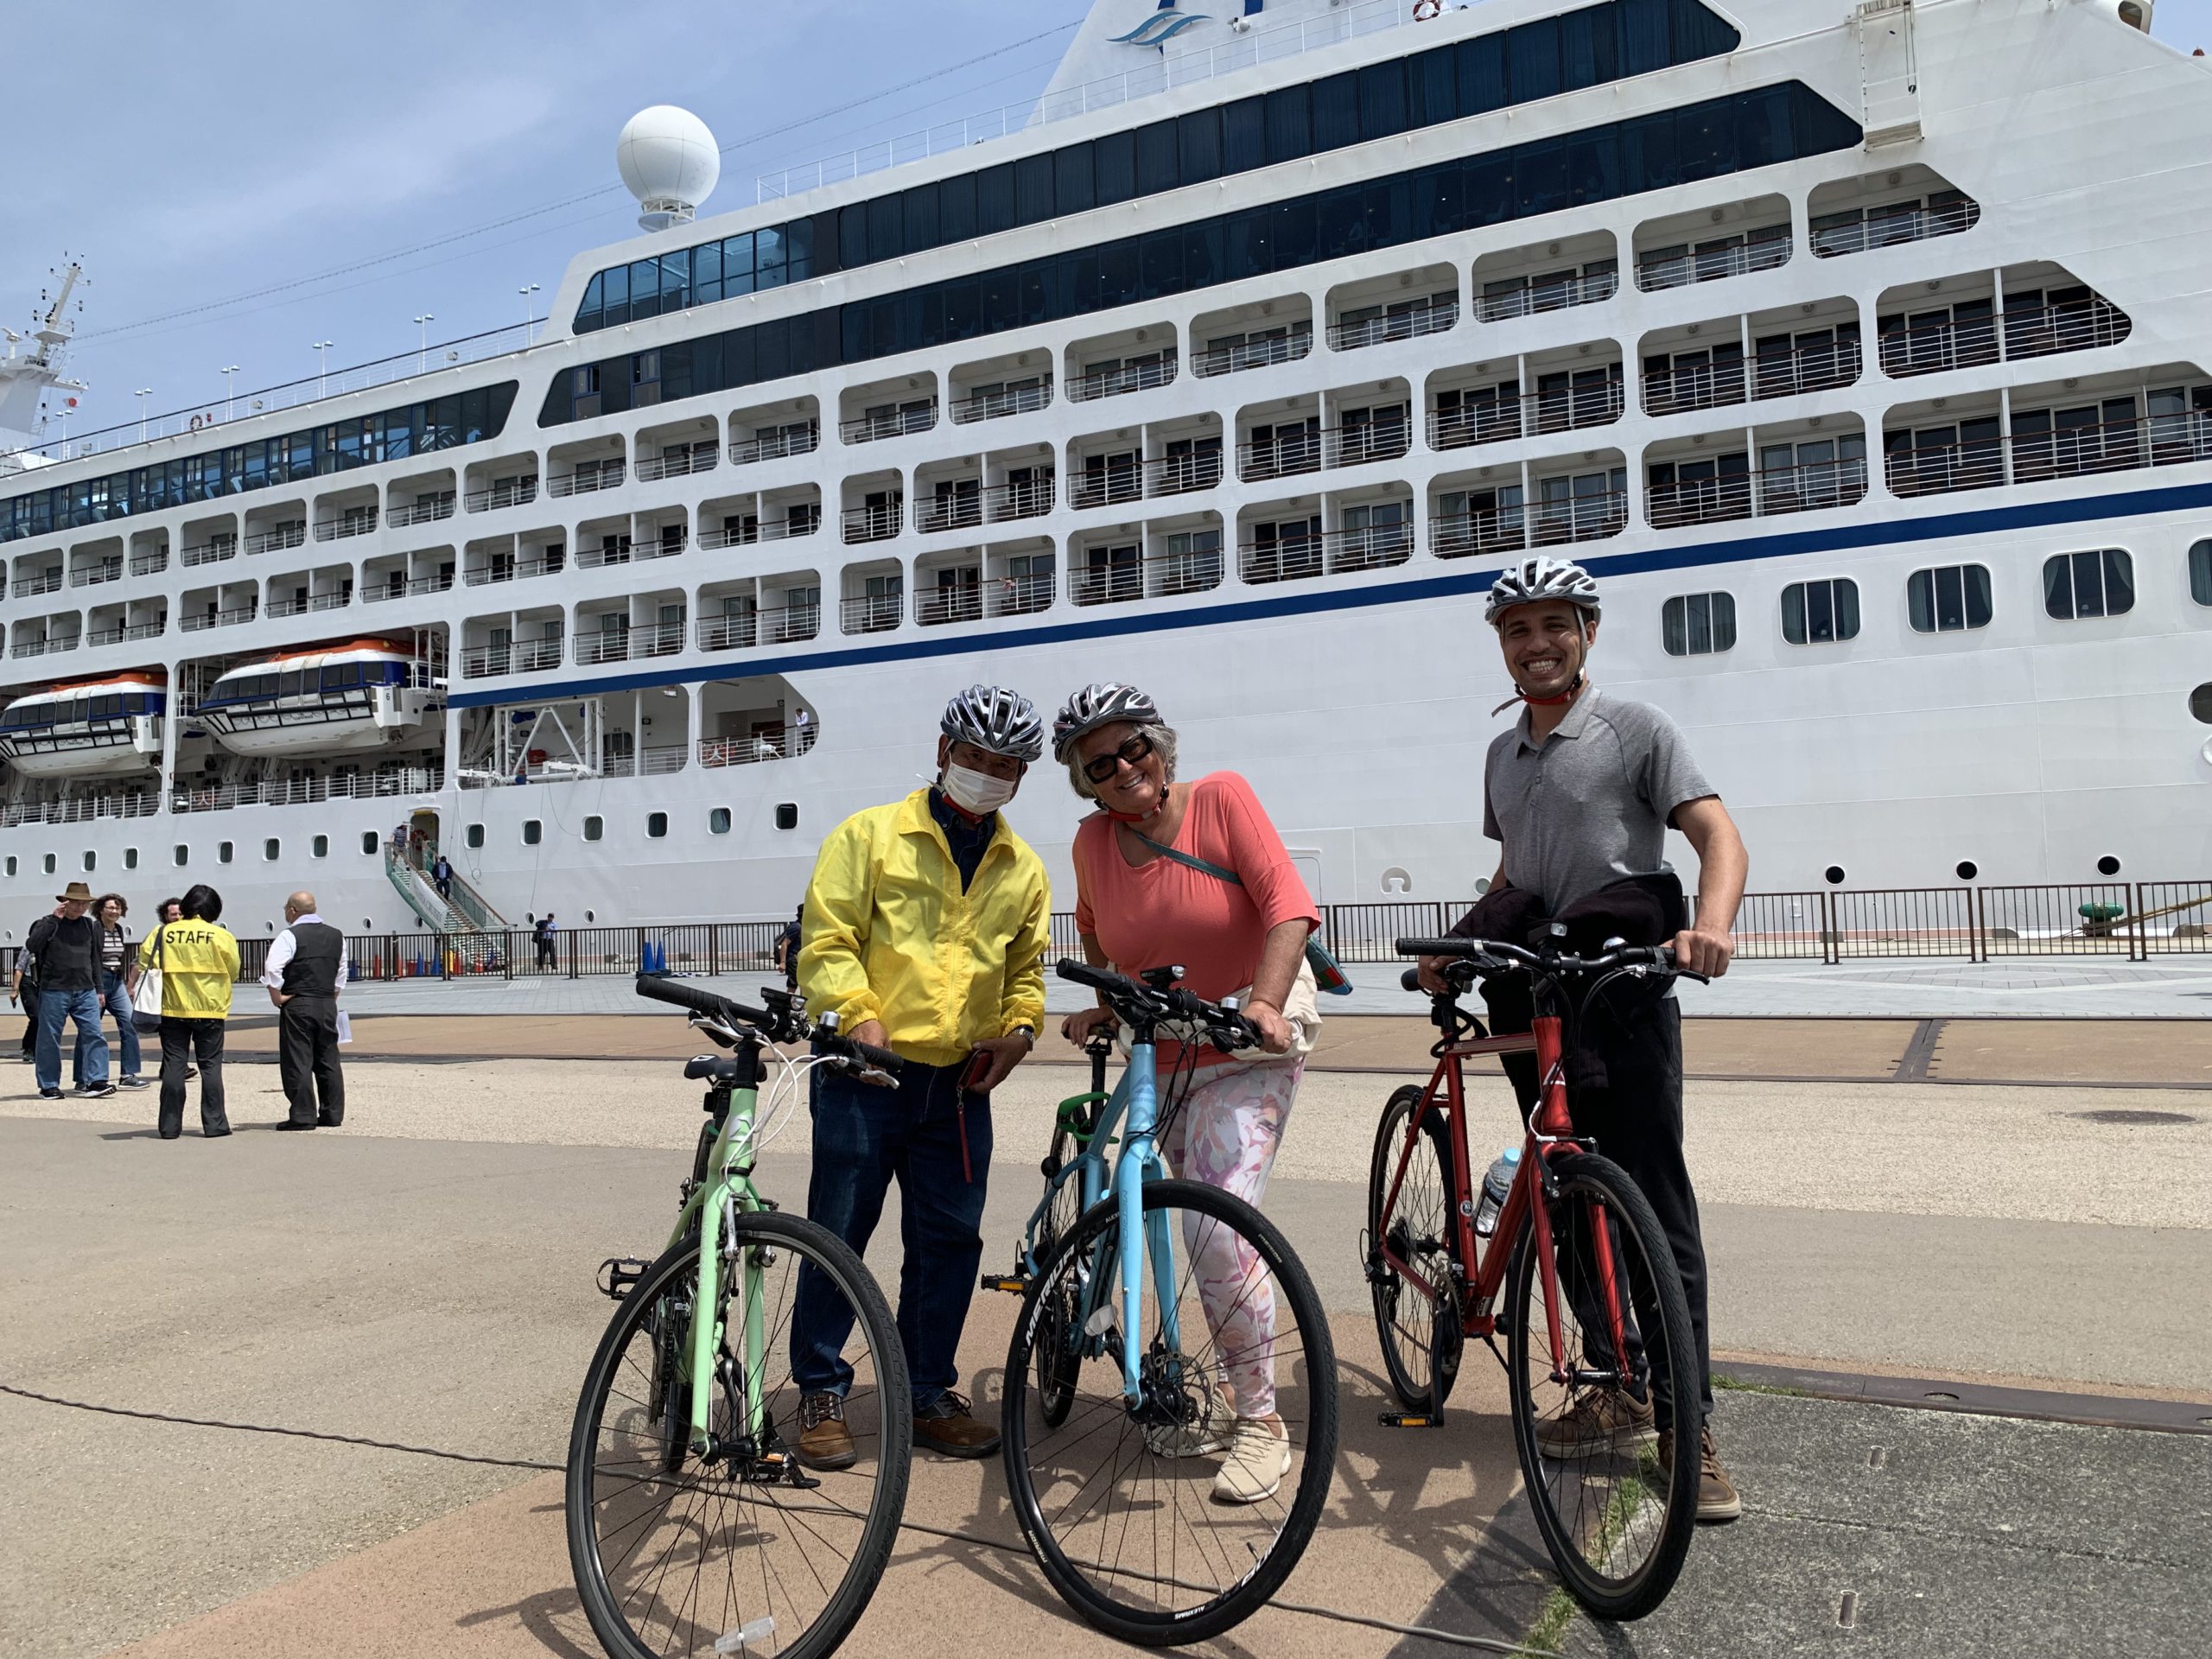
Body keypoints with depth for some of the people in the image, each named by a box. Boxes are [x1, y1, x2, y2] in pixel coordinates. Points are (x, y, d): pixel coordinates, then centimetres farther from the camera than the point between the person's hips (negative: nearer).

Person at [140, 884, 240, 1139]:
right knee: (210, 1066, 4)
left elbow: (143, 963, 0)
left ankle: (170, 1126, 8)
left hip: (172, 1008, 2)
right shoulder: (221, 936, -6)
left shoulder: (163, 932, -1)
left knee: (173, 1065, 6)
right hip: (209, 1009, -2)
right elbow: (233, 972, 2)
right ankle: (214, 1124, 3)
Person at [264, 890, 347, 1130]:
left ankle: (303, 1117, -2)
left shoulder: (290, 936, -8)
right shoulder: (337, 936, 12)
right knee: (328, 1061, 11)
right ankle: (333, 1114, 13)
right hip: (328, 1006, 6)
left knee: (298, 1062, -2)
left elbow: (272, 968, -19)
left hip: (297, 1005, -6)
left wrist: (277, 997, -9)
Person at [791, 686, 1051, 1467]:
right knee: (838, 1232, 2)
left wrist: (1019, 1027, 2)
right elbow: (827, 941, -5)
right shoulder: (871, 835, 0)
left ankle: (928, 1391, 23)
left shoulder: (1023, 869, 13)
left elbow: (1026, 968, 21)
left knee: (950, 1239, 8)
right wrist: (857, 1015, -19)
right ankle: (822, 1392, 17)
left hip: (960, 1082, 4)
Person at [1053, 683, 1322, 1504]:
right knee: (1194, 1235, 10)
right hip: (1162, 1056, 5)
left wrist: (1264, 1001, -32)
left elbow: (1288, 903, -20)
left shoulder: (1220, 797, -13)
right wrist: (1106, 1005, 10)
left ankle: (1260, 1422, 0)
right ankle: (1234, 1397, 29)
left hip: (1250, 1046, -5)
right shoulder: (1093, 842, -1)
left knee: (1220, 1228, -16)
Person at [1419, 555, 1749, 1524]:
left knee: (1655, 1212, -6)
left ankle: (1688, 1429, 2)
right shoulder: (1504, 753, 17)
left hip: (1624, 994, -6)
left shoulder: (1635, 731, -2)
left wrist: (1710, 922, -32)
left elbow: (1718, 834, -13)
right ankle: (1619, 1391, 25)